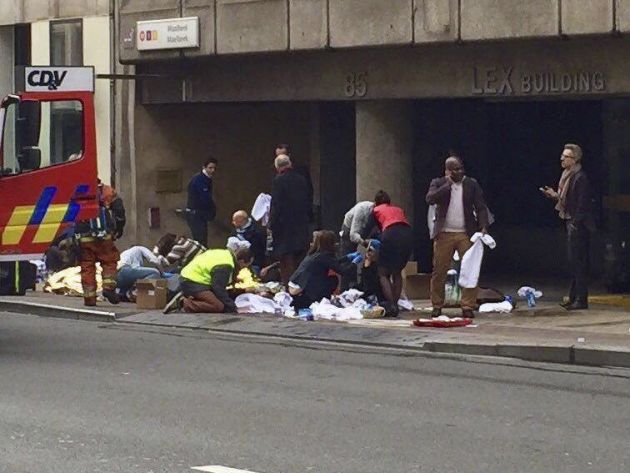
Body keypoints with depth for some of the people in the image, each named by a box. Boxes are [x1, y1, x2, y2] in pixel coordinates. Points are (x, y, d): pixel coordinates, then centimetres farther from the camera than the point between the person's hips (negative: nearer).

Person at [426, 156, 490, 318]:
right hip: (444, 234, 0)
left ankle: (468, 306, -2)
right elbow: (430, 199, -12)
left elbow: (481, 207, 4)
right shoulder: (438, 183, 6)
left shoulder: (472, 184, 8)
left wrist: (483, 227, -10)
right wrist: (448, 184, -12)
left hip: (466, 234, 0)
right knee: (439, 272, 1)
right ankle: (437, 306, 10)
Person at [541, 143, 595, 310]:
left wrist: (575, 223, -21)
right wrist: (554, 195, 7)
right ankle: (573, 297, 18)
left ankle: (581, 299, -5)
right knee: (573, 261, 13)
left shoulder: (580, 178, -16)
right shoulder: (568, 176, 13)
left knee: (578, 261, -8)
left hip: (579, 225, -10)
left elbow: (582, 203, -19)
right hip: (570, 223, 10)